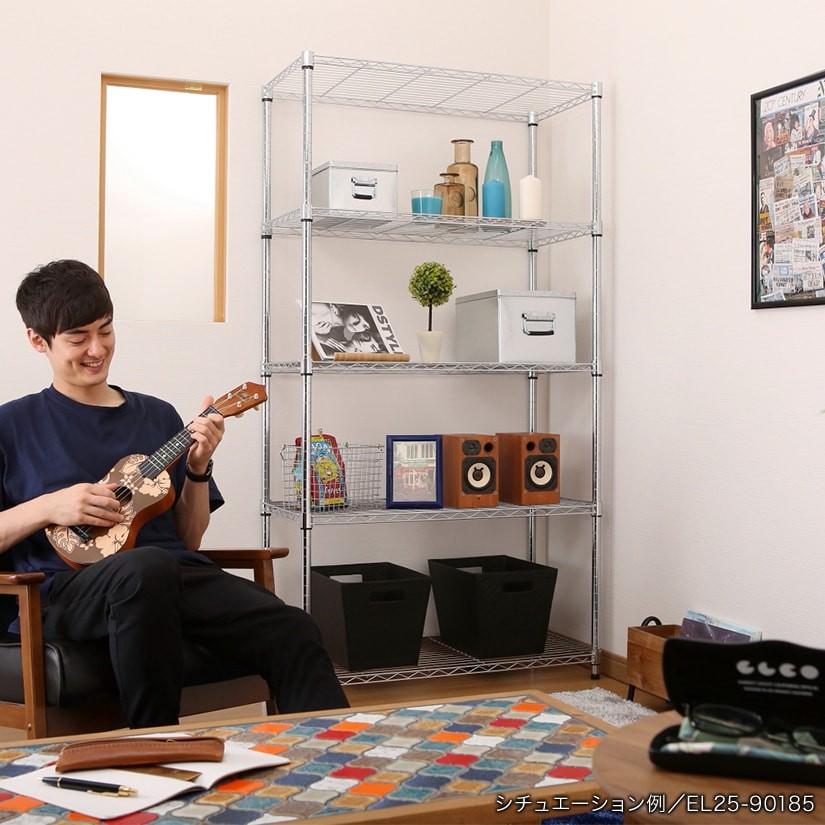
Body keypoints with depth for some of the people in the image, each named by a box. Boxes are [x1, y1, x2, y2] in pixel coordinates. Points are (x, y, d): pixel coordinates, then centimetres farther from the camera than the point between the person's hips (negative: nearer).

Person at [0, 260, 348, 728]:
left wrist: (198, 470, 2)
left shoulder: (158, 417, 19)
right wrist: (48, 507, -9)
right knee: (147, 567, -41)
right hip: (69, 587, -3)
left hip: (178, 574, 4)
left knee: (295, 634, -25)